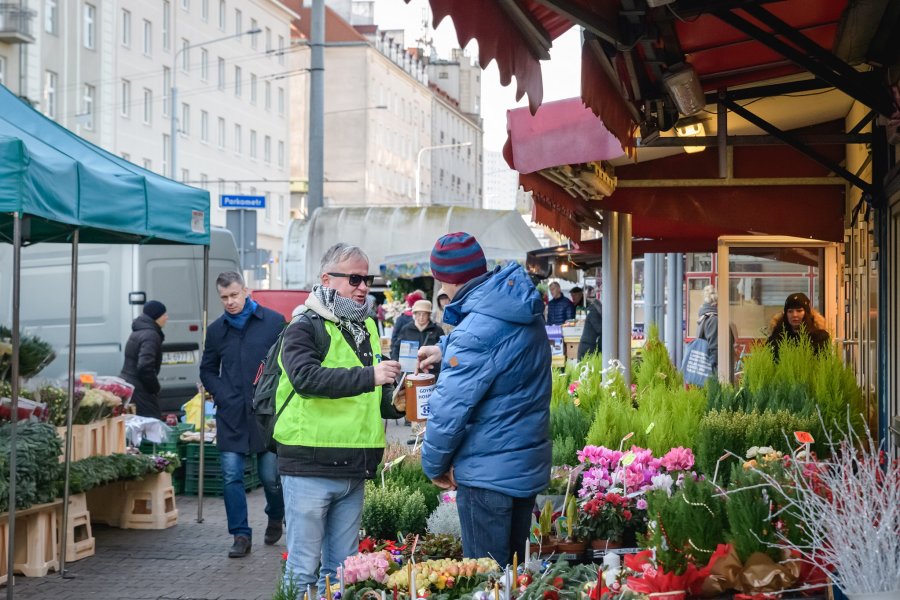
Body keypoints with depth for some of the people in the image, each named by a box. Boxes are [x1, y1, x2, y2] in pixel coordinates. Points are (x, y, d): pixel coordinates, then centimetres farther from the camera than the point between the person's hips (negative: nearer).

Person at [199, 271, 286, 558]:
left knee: (270, 476, 2)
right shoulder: (217, 329, 10)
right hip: (231, 415, 3)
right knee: (231, 477, -2)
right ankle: (241, 535, 7)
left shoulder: (274, 322, -1)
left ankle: (276, 517, 31)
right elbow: (207, 370, 20)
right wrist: (222, 395, 4)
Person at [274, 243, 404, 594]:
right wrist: (368, 376, -29)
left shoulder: (367, 329, 16)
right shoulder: (304, 329, -6)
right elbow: (307, 377, -26)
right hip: (310, 469, -7)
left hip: (354, 471, 7)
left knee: (342, 568, 13)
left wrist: (397, 402, 4)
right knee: (303, 568, -1)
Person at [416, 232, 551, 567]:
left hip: (488, 473, -9)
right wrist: (446, 350, 28)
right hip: (530, 464, 9)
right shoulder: (525, 311, 3)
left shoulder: (476, 331, -25)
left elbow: (450, 410, -23)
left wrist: (434, 465, -9)